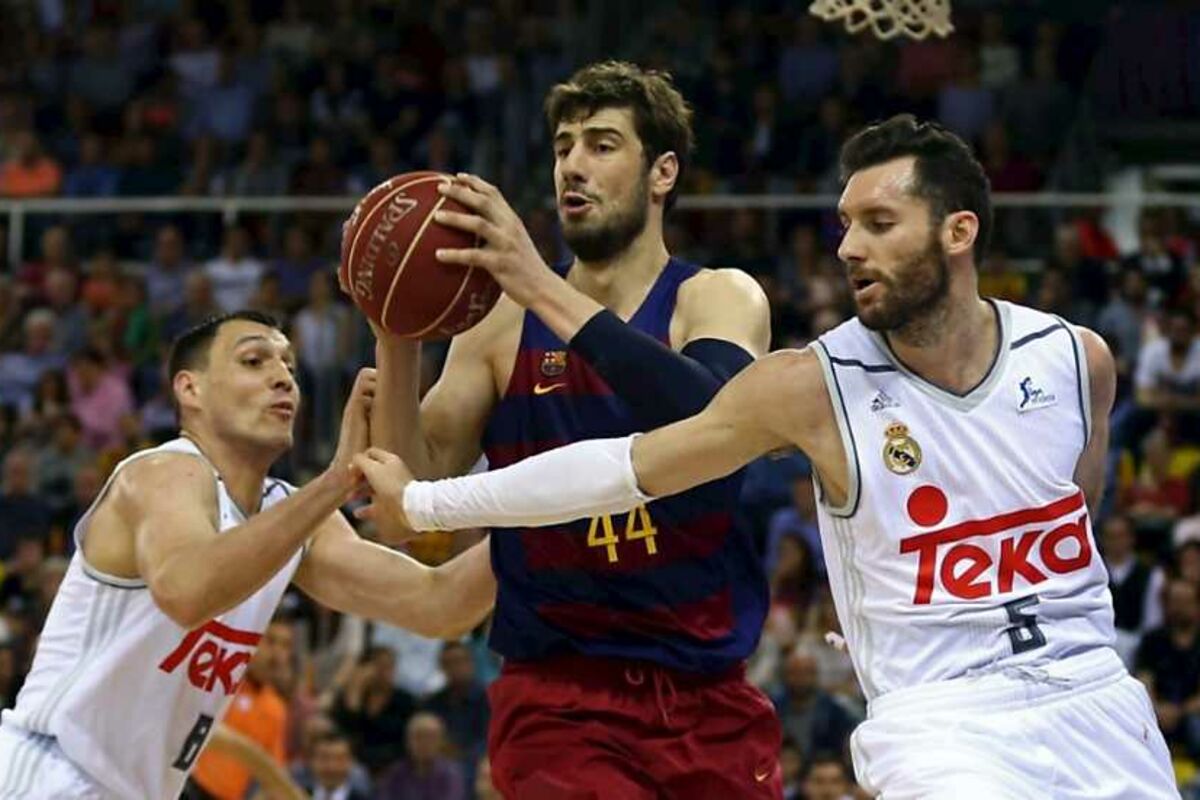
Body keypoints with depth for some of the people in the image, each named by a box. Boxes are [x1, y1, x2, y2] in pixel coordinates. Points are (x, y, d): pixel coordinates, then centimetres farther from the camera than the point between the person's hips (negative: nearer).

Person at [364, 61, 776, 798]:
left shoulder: (720, 299, -1)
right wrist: (398, 341, -17)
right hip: (560, 700, 0)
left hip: (710, 699, 1)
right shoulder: (503, 321, 4)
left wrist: (545, 290, -29)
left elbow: (715, 420, -24)